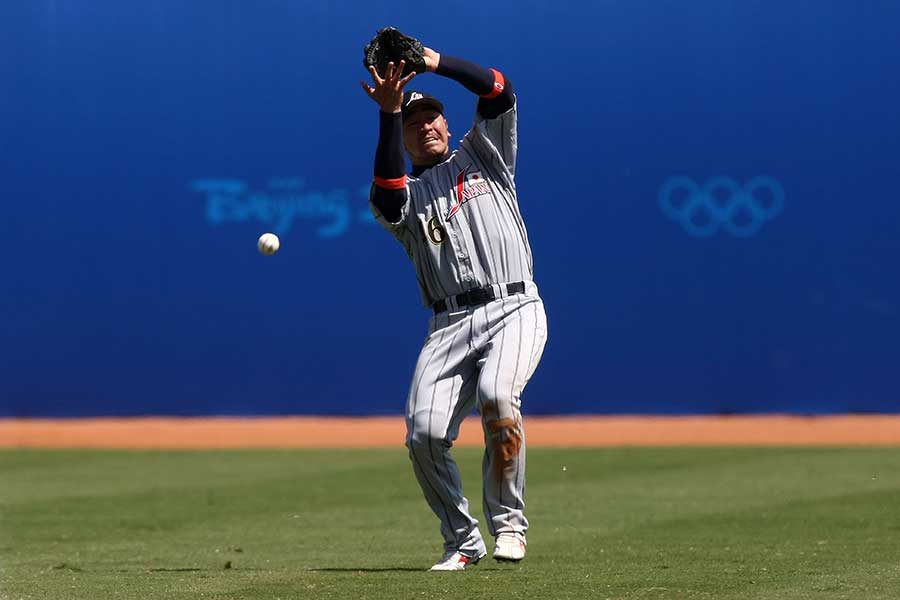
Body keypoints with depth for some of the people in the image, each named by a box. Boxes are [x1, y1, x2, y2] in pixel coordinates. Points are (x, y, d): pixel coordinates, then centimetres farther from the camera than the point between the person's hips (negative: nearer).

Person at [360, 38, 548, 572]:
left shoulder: (482, 156, 19)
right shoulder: (405, 194, 17)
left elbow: (500, 91, 5)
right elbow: (386, 197, -9)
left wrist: (432, 61, -4)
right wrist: (389, 113, -14)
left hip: (514, 311, -2)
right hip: (451, 324, 2)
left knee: (496, 394, -31)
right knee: (425, 434, -16)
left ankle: (509, 521, -15)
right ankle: (463, 542, 2)